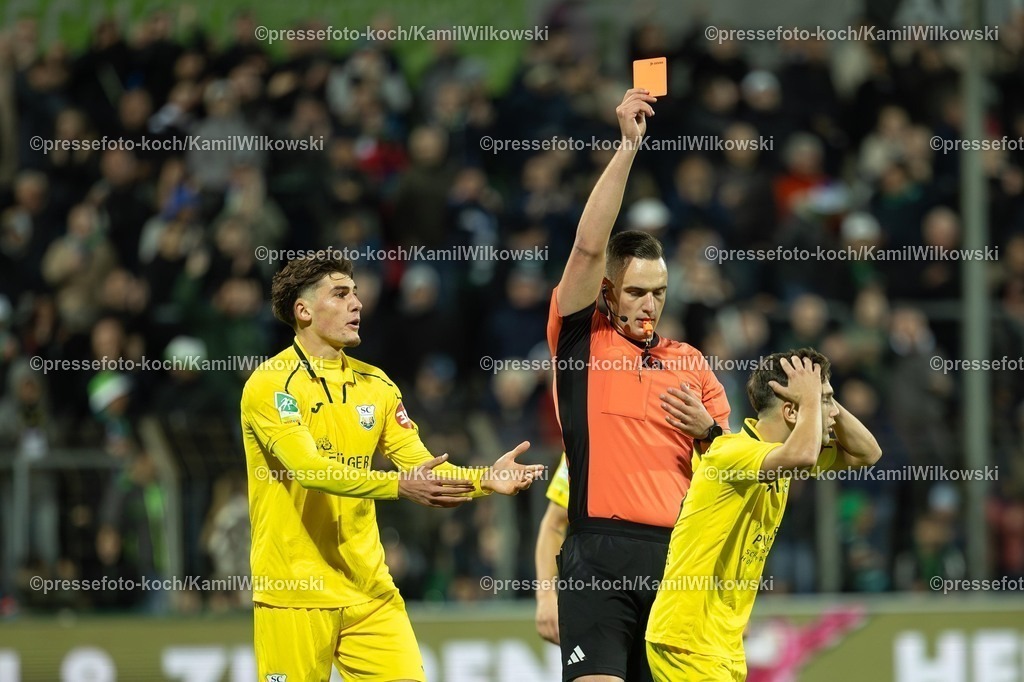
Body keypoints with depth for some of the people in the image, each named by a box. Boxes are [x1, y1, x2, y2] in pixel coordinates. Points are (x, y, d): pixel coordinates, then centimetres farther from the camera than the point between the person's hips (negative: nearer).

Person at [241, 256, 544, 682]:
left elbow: (423, 468, 6)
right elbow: (309, 468, -23)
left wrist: (484, 480, -14)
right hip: (294, 596, -5)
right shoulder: (271, 385, -9)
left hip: (370, 594, 5)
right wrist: (399, 485, -34)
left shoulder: (374, 385, 11)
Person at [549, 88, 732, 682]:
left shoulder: (690, 362, 17)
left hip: (677, 555, 4)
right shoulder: (581, 342, 7)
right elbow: (589, 247, -6)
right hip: (600, 558, -4)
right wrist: (628, 147, -9)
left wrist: (707, 431, -3)